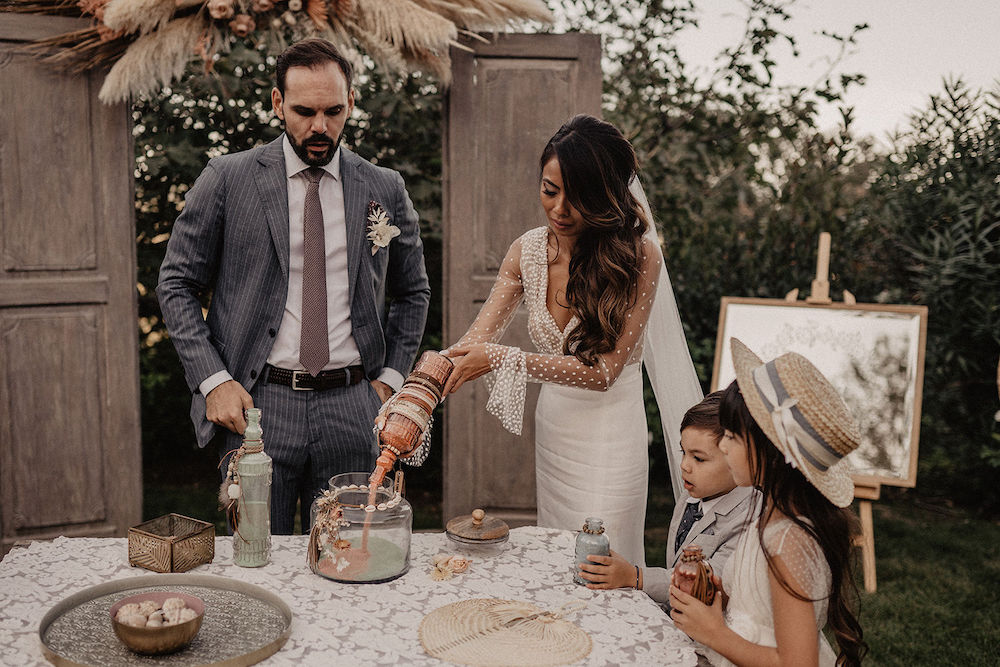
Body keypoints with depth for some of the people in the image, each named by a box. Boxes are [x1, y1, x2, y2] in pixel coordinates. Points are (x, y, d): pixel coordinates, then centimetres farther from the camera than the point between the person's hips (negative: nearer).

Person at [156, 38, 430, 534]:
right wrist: (212, 380, -6)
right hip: (256, 403, -1)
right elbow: (176, 284, 4)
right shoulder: (227, 179, 0)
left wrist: (390, 377, 6)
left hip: (351, 405, 2)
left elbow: (414, 292, 17)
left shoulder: (385, 190, 6)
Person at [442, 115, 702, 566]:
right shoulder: (528, 250, -2)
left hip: (609, 440, -5)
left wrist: (502, 359, -26)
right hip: (551, 430, 5)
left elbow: (603, 370, -20)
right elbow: (475, 341, -3)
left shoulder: (637, 254, -17)